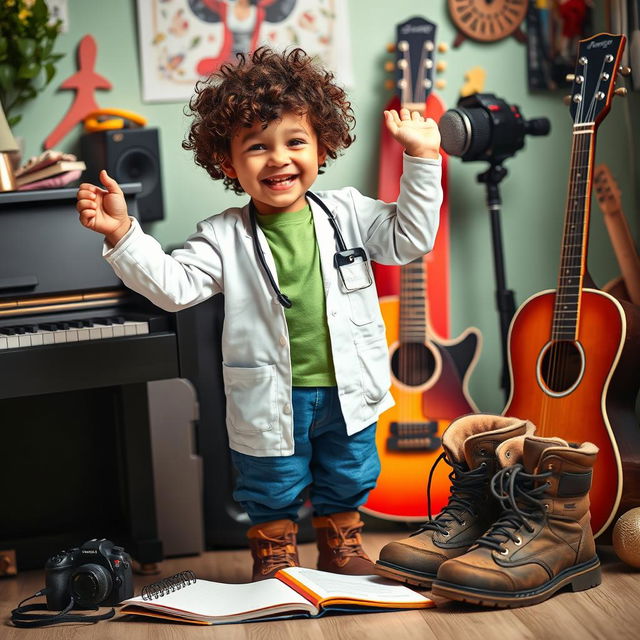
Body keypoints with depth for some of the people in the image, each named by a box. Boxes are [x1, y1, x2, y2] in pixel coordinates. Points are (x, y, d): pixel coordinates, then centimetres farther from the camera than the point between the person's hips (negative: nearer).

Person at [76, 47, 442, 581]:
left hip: (347, 391, 2)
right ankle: (274, 563, 37)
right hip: (270, 401, -2)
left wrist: (422, 160, -10)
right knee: (271, 492, 15)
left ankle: (343, 550, 43)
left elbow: (410, 238, -3)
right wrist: (122, 233, -27)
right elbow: (173, 285, -16)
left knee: (347, 483, 21)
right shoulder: (226, 237, -8)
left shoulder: (347, 213, -2)